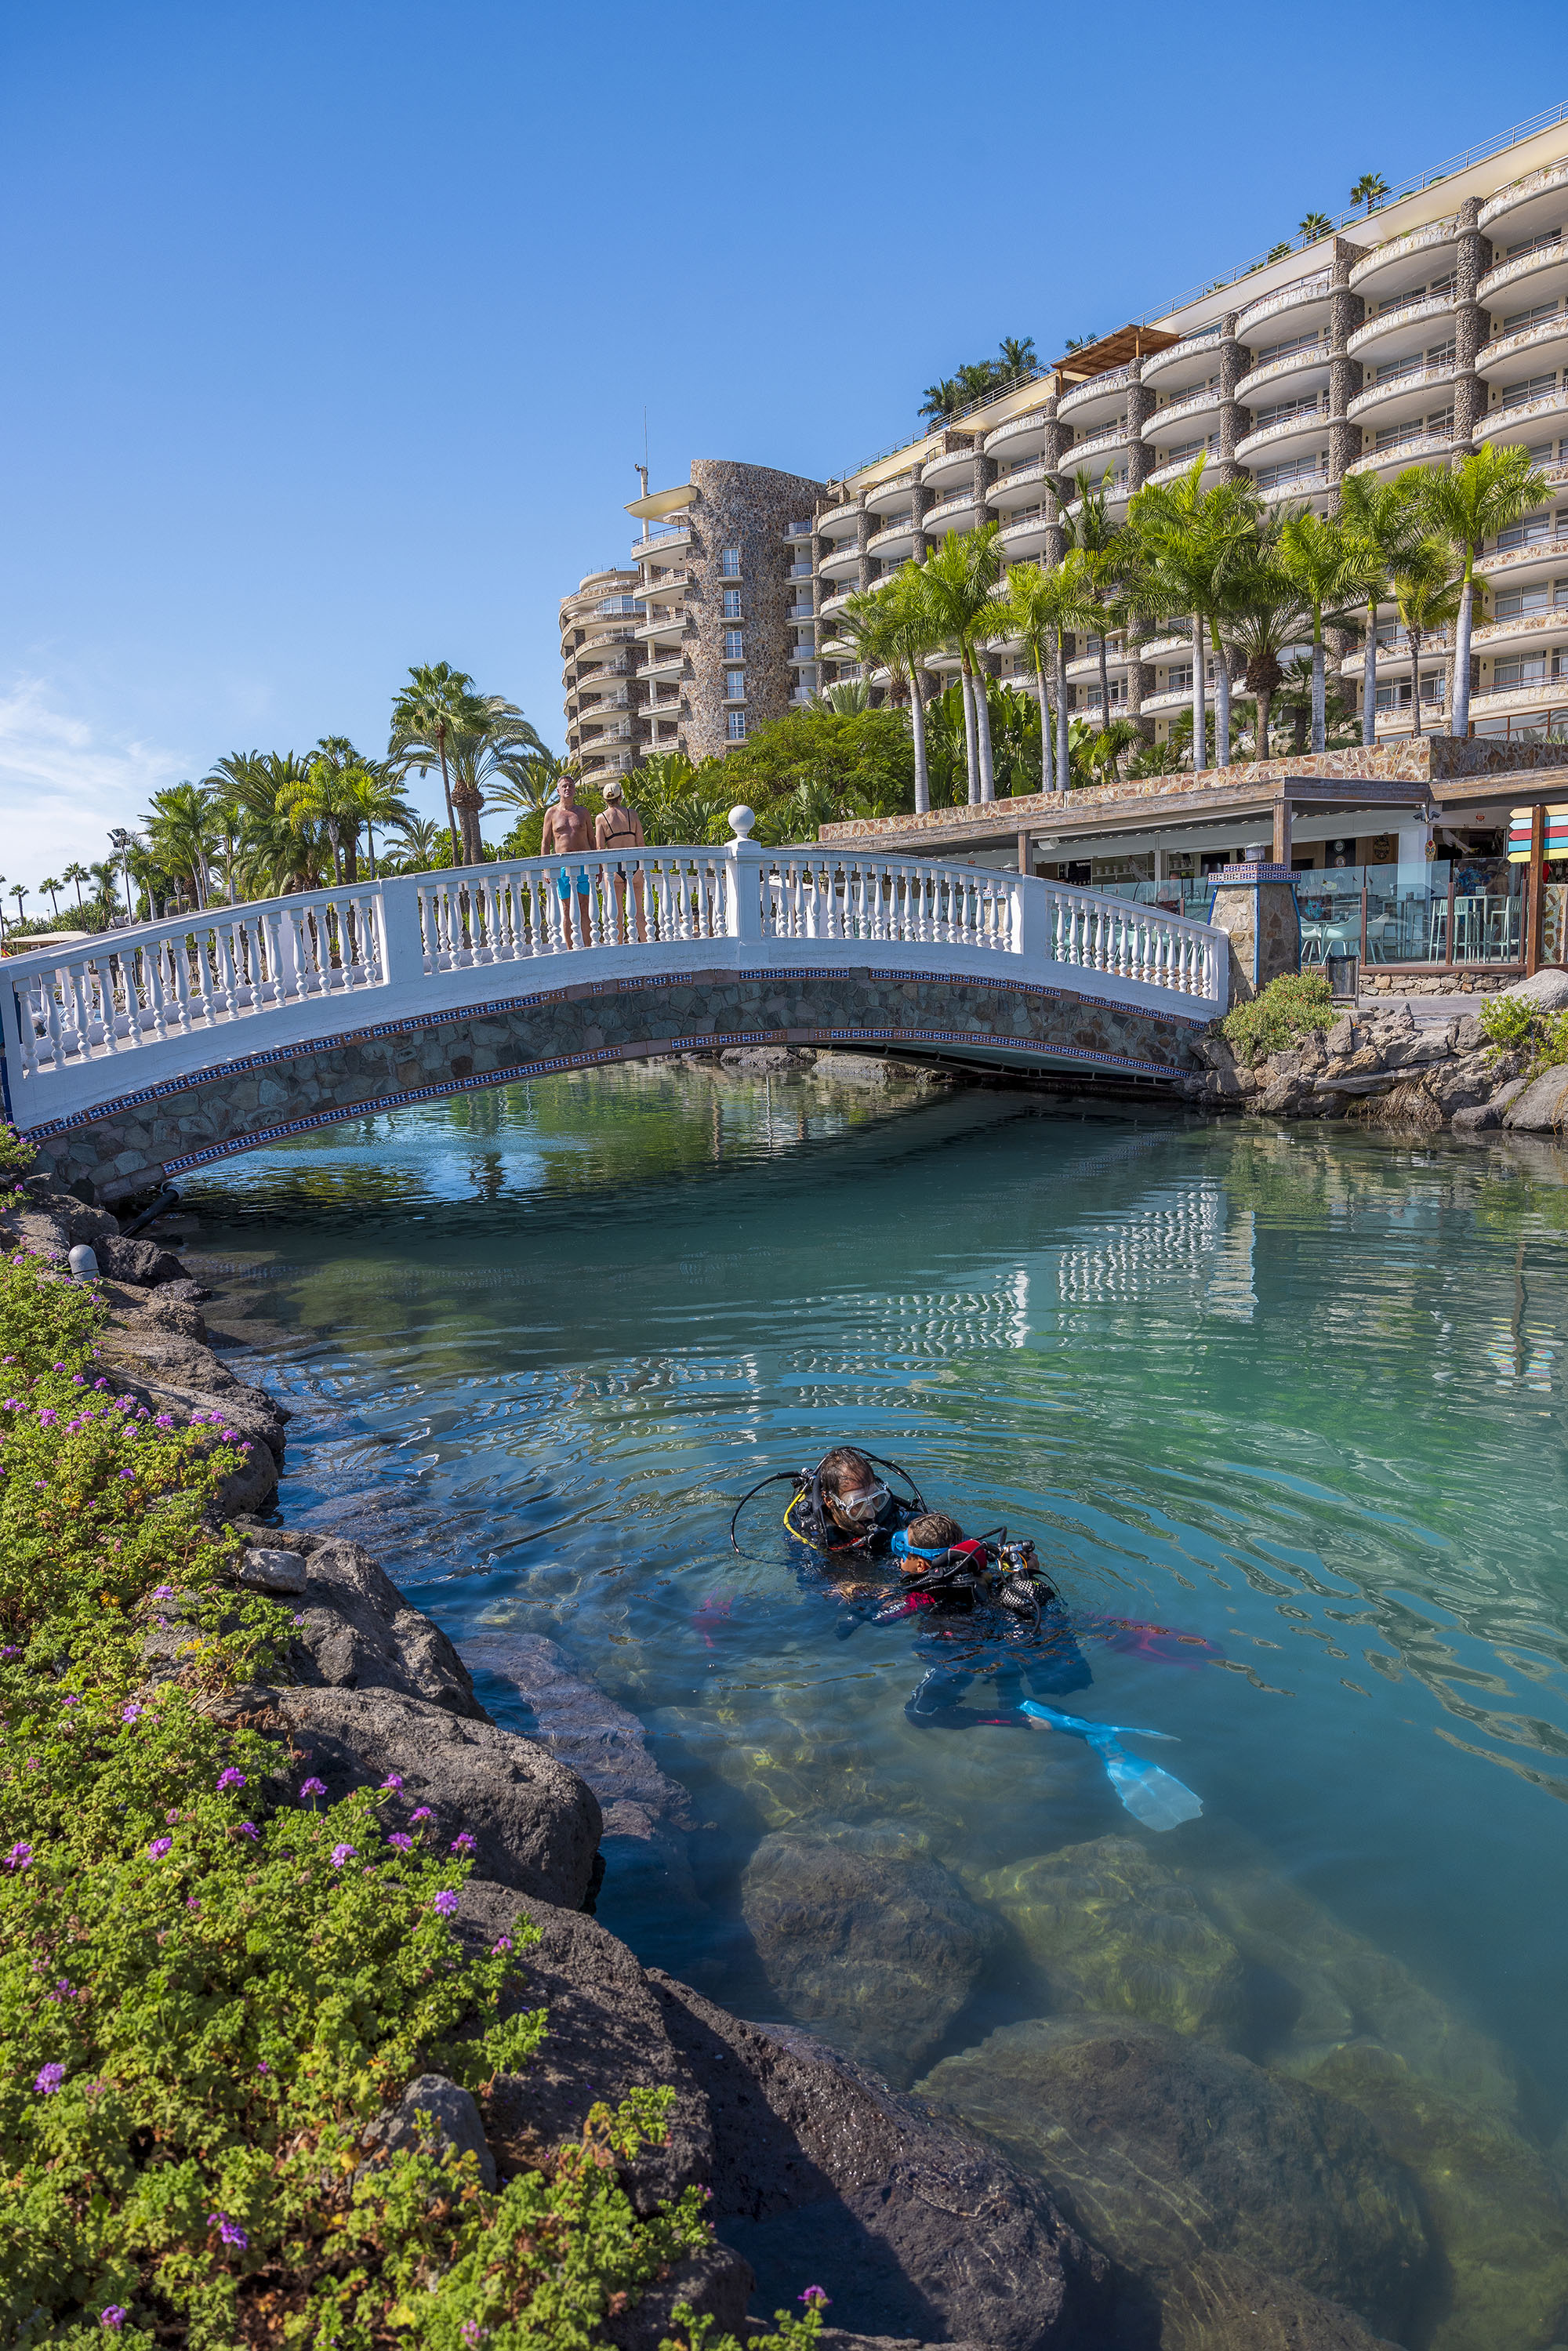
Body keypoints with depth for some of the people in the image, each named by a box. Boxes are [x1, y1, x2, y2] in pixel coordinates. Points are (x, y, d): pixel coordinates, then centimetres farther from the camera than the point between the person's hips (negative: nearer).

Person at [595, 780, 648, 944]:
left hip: (614, 867, -1)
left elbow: (599, 849, -7)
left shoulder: (602, 818, 0)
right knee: (638, 912, 9)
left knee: (617, 915, 3)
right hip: (635, 866, 2)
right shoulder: (632, 814, 4)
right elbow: (641, 843, 3)